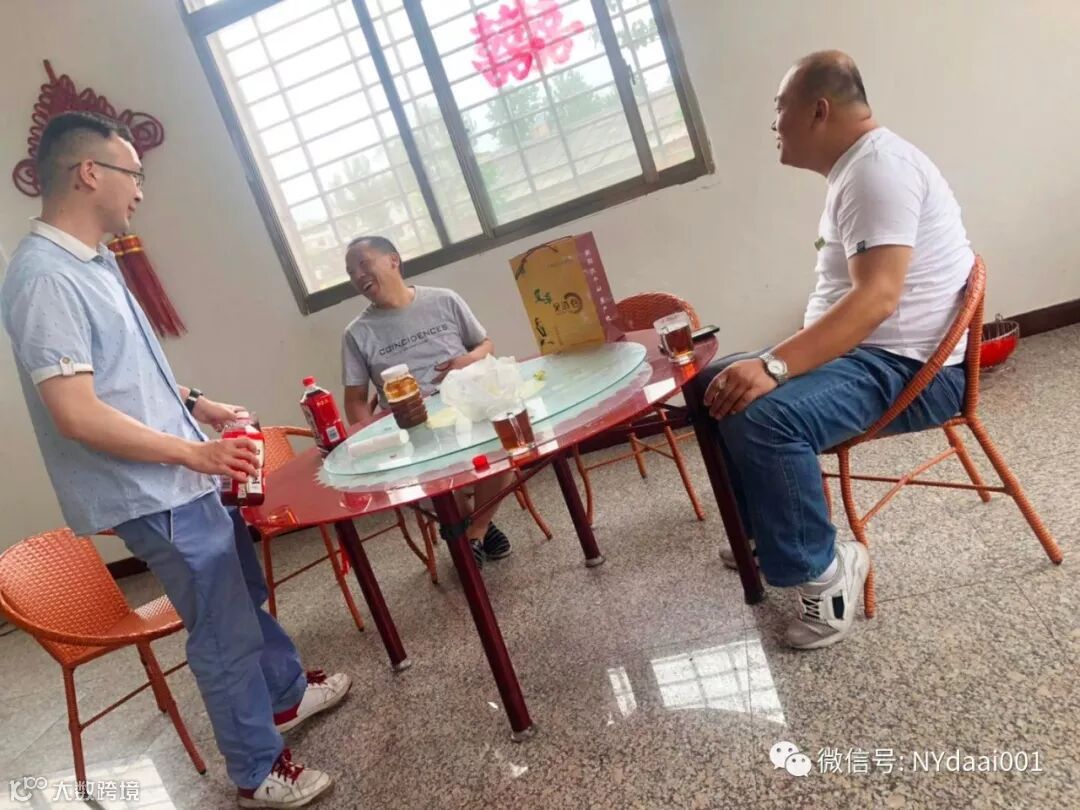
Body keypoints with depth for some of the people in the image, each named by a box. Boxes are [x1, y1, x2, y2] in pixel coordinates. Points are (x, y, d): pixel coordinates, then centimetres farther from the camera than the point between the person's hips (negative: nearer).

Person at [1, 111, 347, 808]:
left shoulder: (93, 262, 10)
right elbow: (77, 414, -26)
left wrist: (195, 404, 13)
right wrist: (192, 451, -22)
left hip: (181, 481, 10)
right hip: (154, 495, -10)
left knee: (246, 594, 23)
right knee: (226, 631, 4)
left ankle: (286, 694, 45)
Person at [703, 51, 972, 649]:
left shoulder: (878, 166, -16)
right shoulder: (854, 169, 16)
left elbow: (877, 297, -29)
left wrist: (774, 366, -37)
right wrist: (780, 359, 11)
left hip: (910, 366, -11)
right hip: (859, 351, 11)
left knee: (760, 414, -35)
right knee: (713, 385, 10)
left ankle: (820, 571, -14)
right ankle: (766, 530, 19)